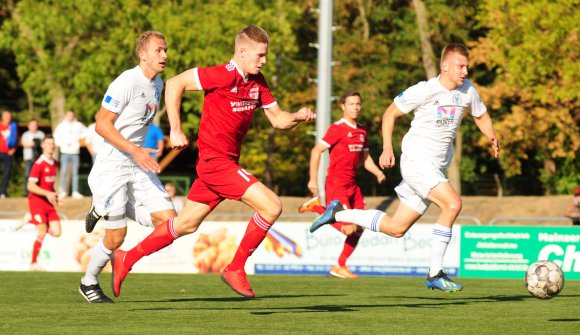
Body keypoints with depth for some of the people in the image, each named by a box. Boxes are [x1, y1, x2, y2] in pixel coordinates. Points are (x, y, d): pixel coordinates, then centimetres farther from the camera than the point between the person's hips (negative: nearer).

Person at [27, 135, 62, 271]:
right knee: (42, 233, -9)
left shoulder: (54, 163, 10)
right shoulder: (39, 164, -14)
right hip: (37, 200, -7)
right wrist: (47, 193, -26)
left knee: (56, 232, -2)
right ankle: (33, 263, 6)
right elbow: (30, 186, -19)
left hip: (49, 202, 7)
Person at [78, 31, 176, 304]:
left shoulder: (157, 84, 9)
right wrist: (135, 151, -26)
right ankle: (89, 283, 21)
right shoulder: (126, 83, -18)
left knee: (168, 219, -5)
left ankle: (103, 210, 15)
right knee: (116, 236, -4)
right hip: (112, 166, -8)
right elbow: (102, 124, -19)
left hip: (138, 167, 8)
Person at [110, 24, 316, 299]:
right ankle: (236, 269, -4)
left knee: (187, 224, 17)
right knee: (271, 206, -15)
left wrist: (298, 117, -9)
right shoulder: (222, 75, -17)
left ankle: (127, 259, 28)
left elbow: (278, 120, 13)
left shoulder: (257, 82, 8)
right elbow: (174, 84, -13)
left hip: (227, 161, 9)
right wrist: (175, 130, -13)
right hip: (215, 160, -9)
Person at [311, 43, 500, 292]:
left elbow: (481, 115, 22)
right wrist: (387, 148, -10)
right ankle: (435, 274, -21)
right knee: (453, 203, -27)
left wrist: (492, 138, 1)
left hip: (436, 169, 7)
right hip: (416, 161, -7)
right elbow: (390, 113, -1)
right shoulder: (424, 91, -12)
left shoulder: (467, 91, 5)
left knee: (396, 228, 9)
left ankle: (338, 213, 26)